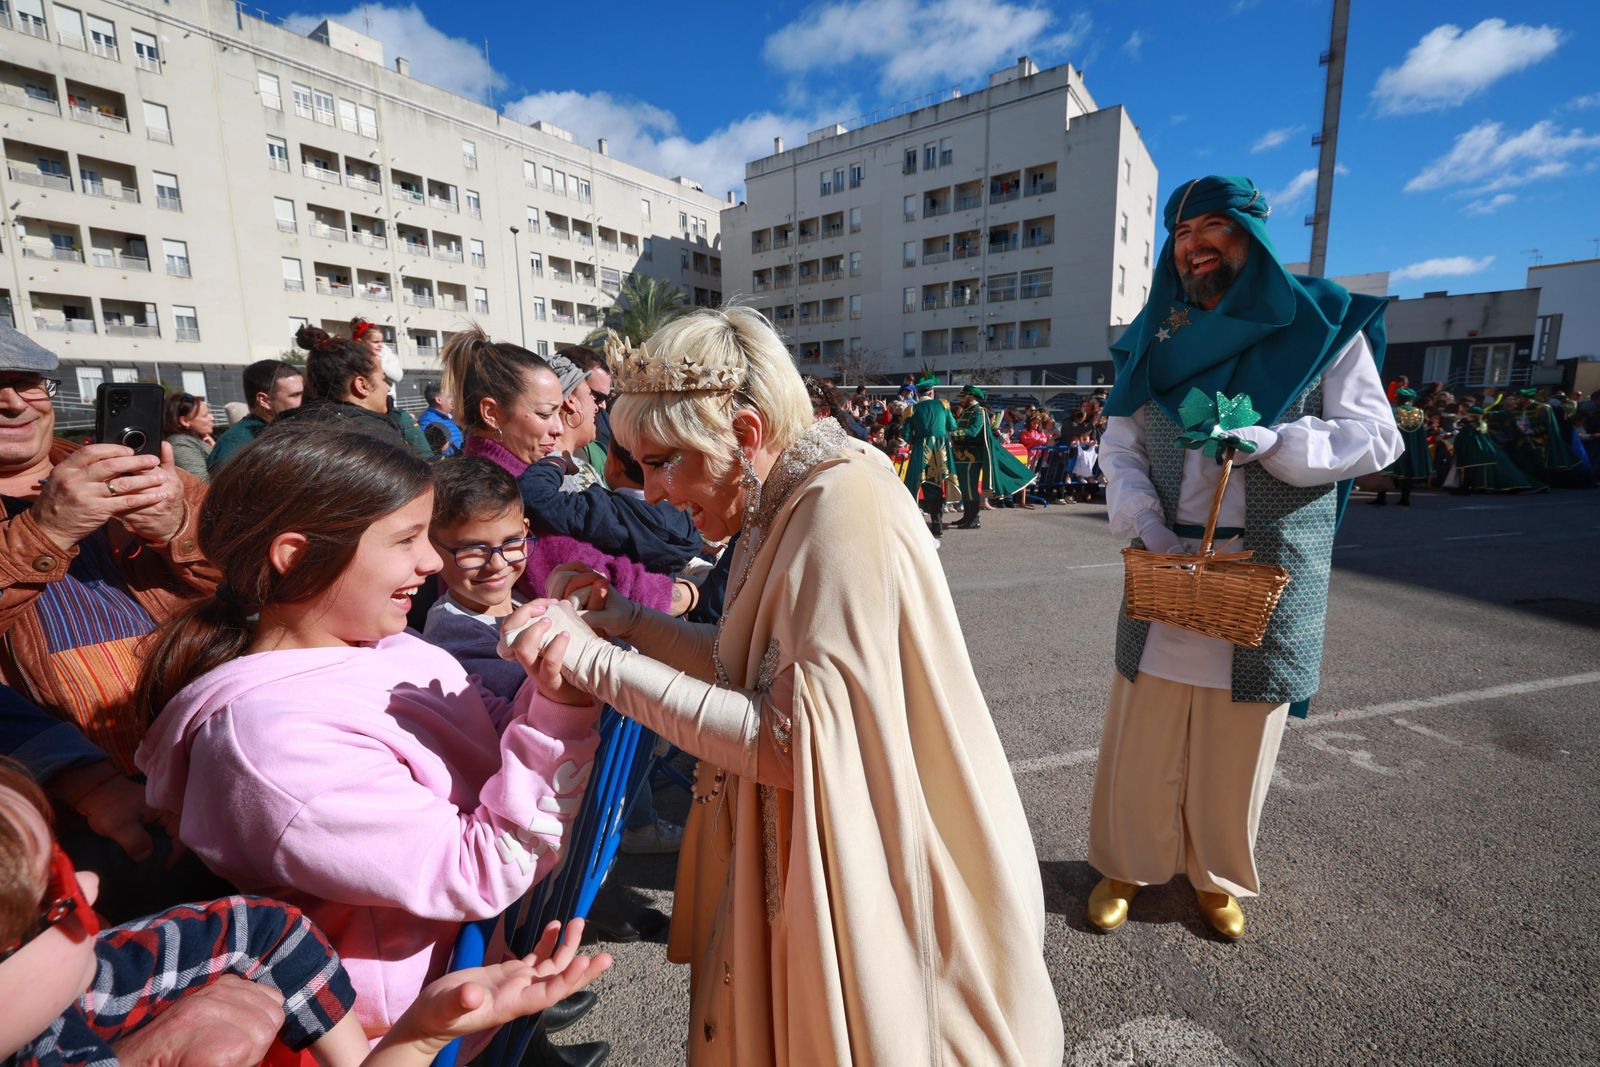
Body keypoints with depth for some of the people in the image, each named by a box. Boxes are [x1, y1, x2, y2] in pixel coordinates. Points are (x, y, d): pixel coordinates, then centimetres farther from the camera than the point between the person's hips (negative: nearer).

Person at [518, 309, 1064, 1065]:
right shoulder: (784, 506, 2)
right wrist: (628, 623, 0)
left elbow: (790, 741, -27)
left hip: (875, 878, -8)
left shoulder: (843, 507, -26)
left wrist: (597, 664, -24)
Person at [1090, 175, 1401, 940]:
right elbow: (1119, 450, 3)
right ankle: (1126, 865, 28)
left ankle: (1218, 877, 33)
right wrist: (1150, 528, -14)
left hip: (1268, 579, -1)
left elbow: (1376, 436, -3)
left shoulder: (1322, 325, 2)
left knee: (1236, 746, 10)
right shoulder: (1155, 340, 8)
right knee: (1142, 737, 7)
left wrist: (1268, 441, -21)